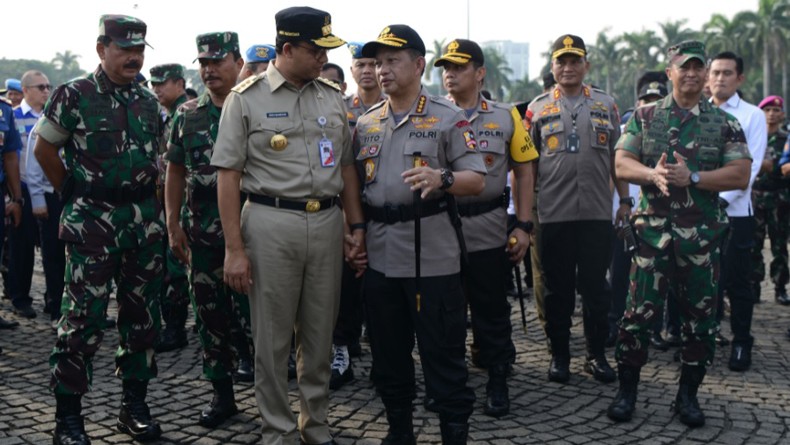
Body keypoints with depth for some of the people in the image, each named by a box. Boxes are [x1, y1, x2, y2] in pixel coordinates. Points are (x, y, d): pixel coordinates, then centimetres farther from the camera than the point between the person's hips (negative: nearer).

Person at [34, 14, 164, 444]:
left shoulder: (149, 101, 9)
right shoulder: (73, 96, -6)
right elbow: (44, 149, 2)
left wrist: (147, 201, 11)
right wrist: (75, 194, 4)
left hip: (145, 218, 5)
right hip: (92, 221, -5)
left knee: (141, 314, 10)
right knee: (84, 317, -4)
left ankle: (134, 405, 23)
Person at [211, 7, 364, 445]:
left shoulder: (332, 96, 10)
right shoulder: (246, 98, -4)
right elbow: (228, 175, -6)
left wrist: (355, 225, 9)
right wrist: (234, 248, -11)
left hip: (327, 223, 4)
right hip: (271, 223, -4)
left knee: (319, 334, 12)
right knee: (273, 338, 5)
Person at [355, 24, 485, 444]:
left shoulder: (449, 118, -2)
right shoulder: (366, 123, 12)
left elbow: (476, 181, -7)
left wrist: (441, 179, -26)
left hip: (433, 255, -5)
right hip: (380, 255, 5)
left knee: (443, 354, 1)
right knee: (387, 353, 15)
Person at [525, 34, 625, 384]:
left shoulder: (606, 105, 9)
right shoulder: (538, 108, 5)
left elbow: (617, 157, 12)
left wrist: (625, 201, 9)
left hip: (597, 212, 1)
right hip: (554, 213, -1)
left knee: (595, 287, 7)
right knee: (558, 288, 6)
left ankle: (597, 355, 18)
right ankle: (559, 355, 18)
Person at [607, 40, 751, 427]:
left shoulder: (724, 124, 5)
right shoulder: (644, 117, 6)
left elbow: (740, 176, -5)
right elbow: (622, 164, -1)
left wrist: (692, 177, -18)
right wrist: (653, 174, -21)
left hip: (703, 232, 1)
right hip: (653, 228, -1)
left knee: (700, 315, 7)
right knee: (639, 311, -2)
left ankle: (688, 395, 21)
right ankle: (626, 391, 12)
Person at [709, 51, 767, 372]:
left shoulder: (752, 116, 1)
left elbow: (750, 166, -7)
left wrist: (722, 199, -18)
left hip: (734, 211, -3)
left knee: (737, 282, 4)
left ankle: (741, 343, 16)